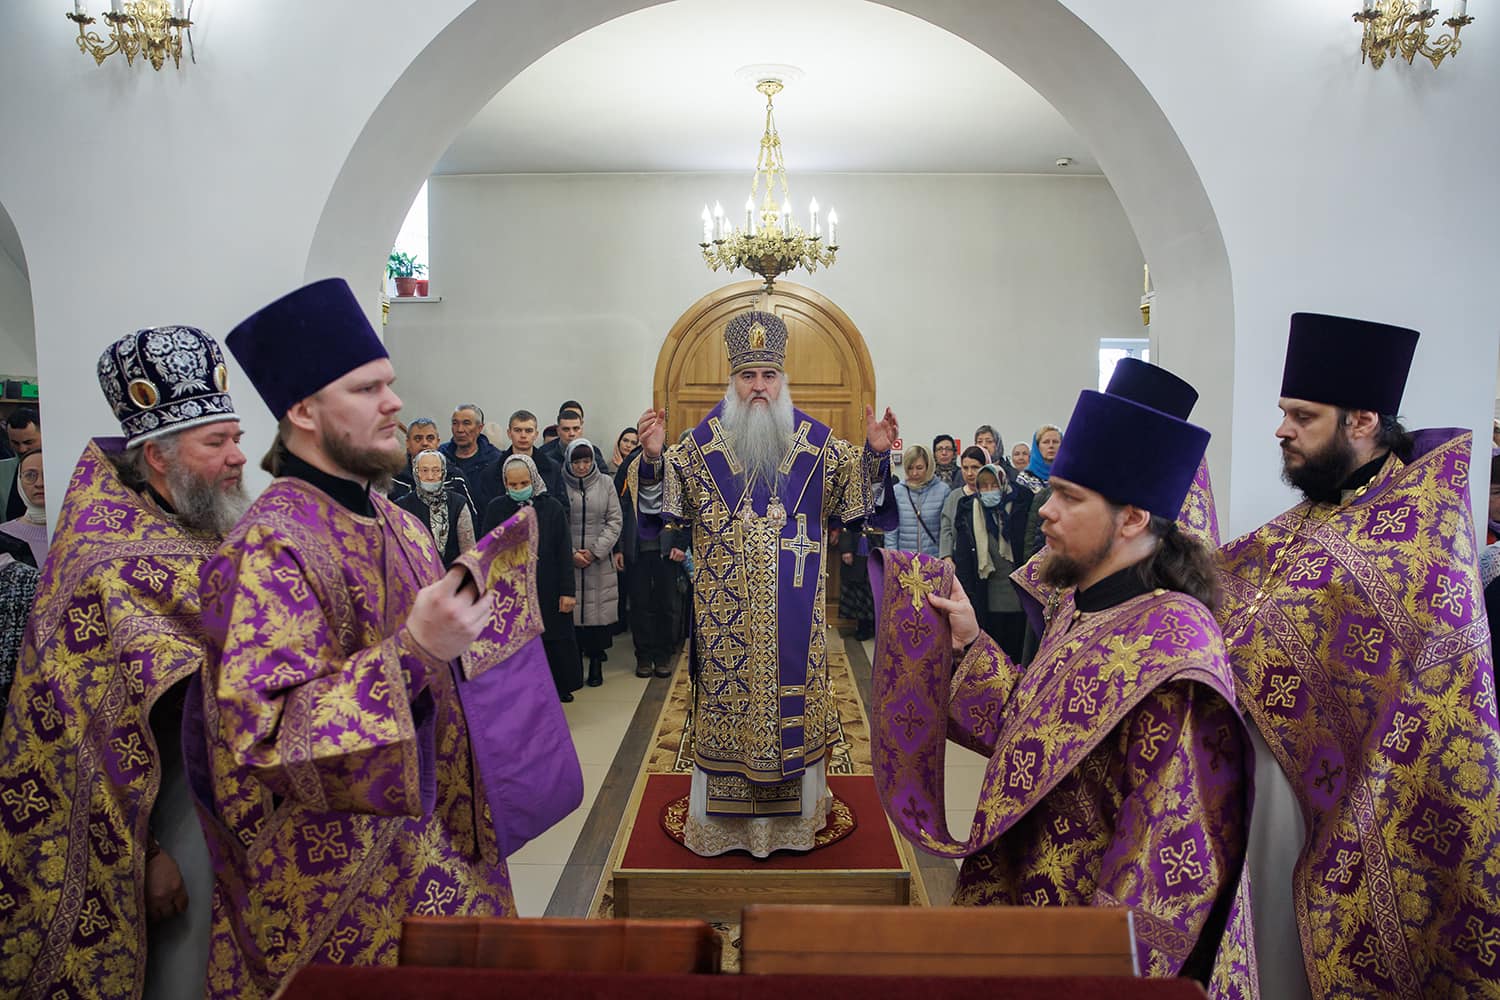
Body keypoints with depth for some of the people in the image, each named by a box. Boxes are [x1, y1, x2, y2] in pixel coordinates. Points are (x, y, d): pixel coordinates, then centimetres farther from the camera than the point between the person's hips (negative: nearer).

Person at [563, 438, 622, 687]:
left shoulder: (605, 483, 4)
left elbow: (614, 521, 3)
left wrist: (596, 550, -7)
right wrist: (571, 553, -9)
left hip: (600, 561, 1)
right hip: (567, 561, -1)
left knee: (599, 610, 2)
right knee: (571, 610, -1)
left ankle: (596, 662, 14)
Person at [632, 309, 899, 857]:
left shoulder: (813, 439, 3)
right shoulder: (704, 440, 2)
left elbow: (851, 492, 2)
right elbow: (668, 494, 0)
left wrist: (875, 454, -15)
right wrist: (652, 458, -19)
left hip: (793, 606, 1)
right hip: (726, 603, 0)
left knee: (793, 689, 8)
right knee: (727, 690, 6)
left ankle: (795, 807, 26)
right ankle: (725, 813, 22)